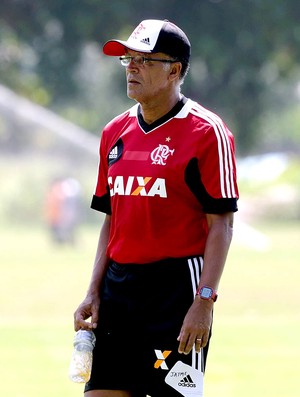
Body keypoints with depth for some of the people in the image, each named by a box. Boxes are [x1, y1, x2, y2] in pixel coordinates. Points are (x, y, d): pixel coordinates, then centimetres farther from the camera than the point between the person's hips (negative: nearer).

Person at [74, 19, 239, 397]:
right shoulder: (115, 132, 13)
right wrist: (94, 292, 10)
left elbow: (221, 225, -10)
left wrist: (204, 301, -17)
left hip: (178, 286, -6)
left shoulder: (207, 132, -7)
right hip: (118, 287, 7)